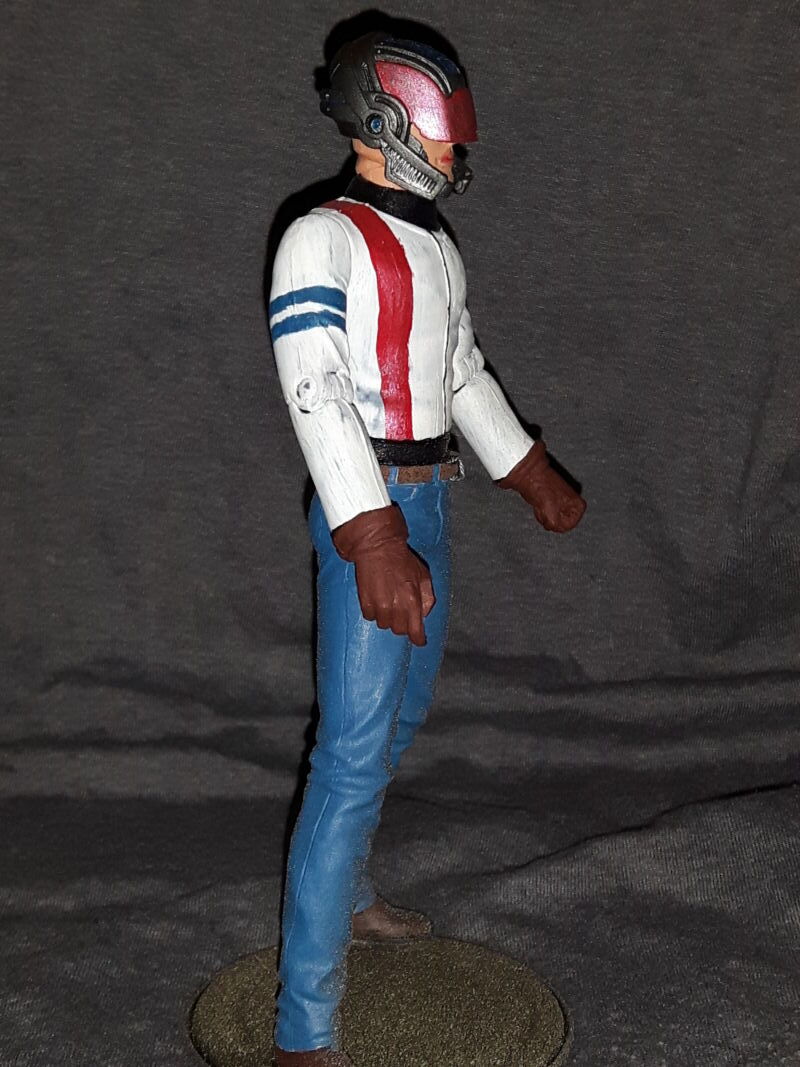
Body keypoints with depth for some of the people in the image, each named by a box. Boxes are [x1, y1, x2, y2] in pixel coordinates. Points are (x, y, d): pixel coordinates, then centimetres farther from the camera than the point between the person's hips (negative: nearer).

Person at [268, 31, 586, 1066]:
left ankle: (346, 894, 40)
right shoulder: (325, 239, -11)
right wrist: (373, 542, -30)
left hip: (427, 503, 9)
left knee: (399, 718, 19)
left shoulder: (435, 248, 16)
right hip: (366, 509, -9)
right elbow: (314, 392, -21)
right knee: (355, 754, -10)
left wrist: (535, 478, 29)